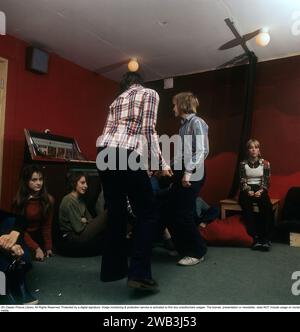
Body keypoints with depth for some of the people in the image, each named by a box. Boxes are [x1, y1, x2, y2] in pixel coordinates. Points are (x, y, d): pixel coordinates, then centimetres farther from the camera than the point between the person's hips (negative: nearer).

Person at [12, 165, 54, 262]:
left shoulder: (49, 200, -6)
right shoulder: (18, 202, -12)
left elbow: (47, 226, -2)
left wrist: (48, 248, -12)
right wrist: (36, 249, -19)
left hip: (39, 239, 2)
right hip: (21, 240, -2)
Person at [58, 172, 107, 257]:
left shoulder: (80, 199, 15)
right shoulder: (69, 201, -13)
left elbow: (90, 219, 12)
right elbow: (79, 228, -16)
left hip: (78, 236, 9)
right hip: (69, 241, -9)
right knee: (106, 215, -16)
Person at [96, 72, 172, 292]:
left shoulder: (117, 100, 28)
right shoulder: (150, 94, 12)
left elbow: (110, 131, 20)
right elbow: (148, 130, -2)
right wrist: (161, 163, 1)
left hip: (104, 154, 7)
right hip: (126, 156, -7)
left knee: (116, 213, 15)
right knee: (147, 214, 2)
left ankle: (112, 268, 24)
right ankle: (139, 274, -2)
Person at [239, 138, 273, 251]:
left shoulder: (265, 163, 6)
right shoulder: (243, 164, 5)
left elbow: (266, 181, 2)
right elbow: (242, 181, 1)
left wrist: (261, 191, -15)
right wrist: (248, 191, -16)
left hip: (260, 190, 0)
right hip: (247, 190, 0)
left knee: (266, 206, -33)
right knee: (246, 205, -34)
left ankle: (266, 238, -30)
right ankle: (255, 237, -34)